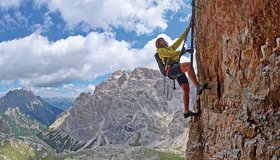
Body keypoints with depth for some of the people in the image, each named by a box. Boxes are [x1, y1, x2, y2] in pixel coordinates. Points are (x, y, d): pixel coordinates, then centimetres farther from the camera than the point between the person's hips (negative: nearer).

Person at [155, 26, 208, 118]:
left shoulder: (170, 48, 37)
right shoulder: (160, 50, 12)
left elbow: (180, 40, 35)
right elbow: (171, 54, -6)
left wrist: (187, 29, 31)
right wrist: (184, 51, -5)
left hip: (178, 71, 8)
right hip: (171, 70, -8)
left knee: (186, 89, -8)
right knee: (188, 65, -32)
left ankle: (186, 112, -9)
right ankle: (198, 87, -39)